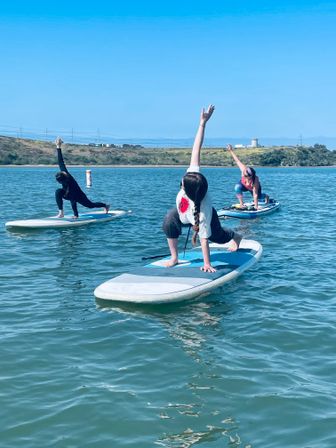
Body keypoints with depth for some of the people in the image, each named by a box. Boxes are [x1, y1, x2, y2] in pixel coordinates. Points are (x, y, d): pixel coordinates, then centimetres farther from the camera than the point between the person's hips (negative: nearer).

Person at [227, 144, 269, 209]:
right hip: (243, 184, 2)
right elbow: (237, 160, -26)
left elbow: (255, 195, -41)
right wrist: (231, 150, -24)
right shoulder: (244, 170, -37)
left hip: (252, 188, -2)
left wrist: (256, 206, -40)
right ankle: (241, 203, -16)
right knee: (237, 187, -30)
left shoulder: (255, 180, -44)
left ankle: (266, 196, 51)